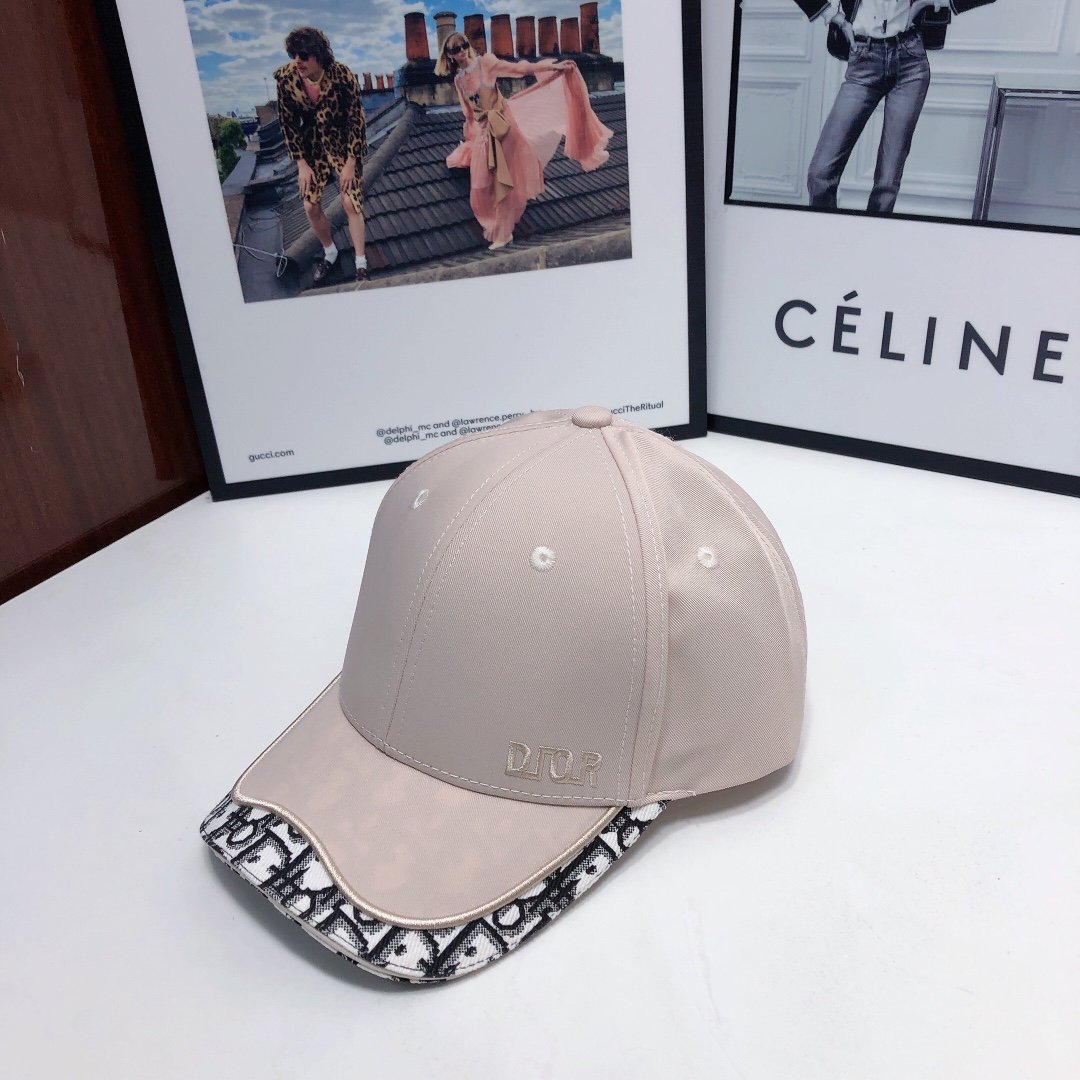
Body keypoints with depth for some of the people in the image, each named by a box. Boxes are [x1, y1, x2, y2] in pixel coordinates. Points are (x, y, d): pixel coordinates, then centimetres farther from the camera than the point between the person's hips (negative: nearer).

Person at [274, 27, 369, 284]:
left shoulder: (342, 76, -26)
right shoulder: (285, 77, -18)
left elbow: (357, 120, -16)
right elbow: (289, 123, -6)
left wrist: (350, 163, -15)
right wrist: (301, 163, -6)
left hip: (344, 144, -3)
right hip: (313, 146, 3)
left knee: (350, 203, -10)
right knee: (311, 207, 1)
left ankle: (361, 264, 6)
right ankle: (329, 253, 28)